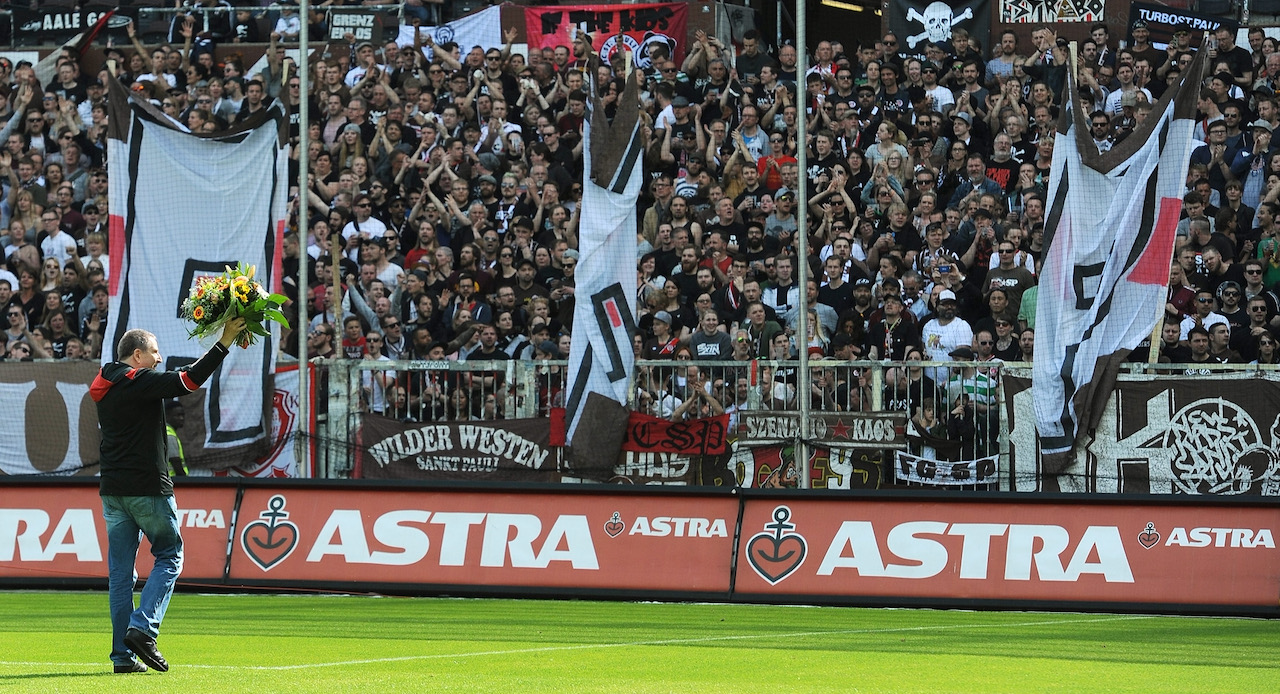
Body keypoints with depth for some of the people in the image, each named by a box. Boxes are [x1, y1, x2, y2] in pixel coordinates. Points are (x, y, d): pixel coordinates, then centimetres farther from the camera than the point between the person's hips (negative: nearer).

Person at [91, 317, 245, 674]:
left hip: (112, 489, 7)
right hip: (148, 487, -7)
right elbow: (189, 379, -20)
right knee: (169, 555, 7)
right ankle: (143, 629, -10)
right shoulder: (142, 381, -10)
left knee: (120, 570, 7)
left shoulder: (103, 387, 13)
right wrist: (224, 343, -16)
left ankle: (123, 654, 4)